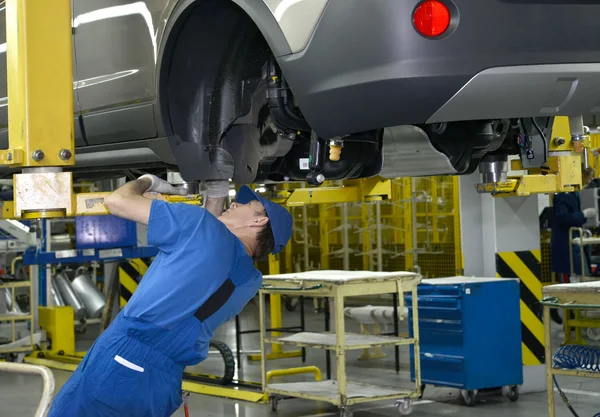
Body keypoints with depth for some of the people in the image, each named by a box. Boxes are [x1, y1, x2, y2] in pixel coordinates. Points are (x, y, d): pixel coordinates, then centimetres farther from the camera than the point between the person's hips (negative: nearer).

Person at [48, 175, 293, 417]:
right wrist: (216, 197, 31)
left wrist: (146, 182, 19)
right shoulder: (250, 283, 11)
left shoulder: (202, 225, -7)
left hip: (118, 365, -7)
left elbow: (116, 201, -1)